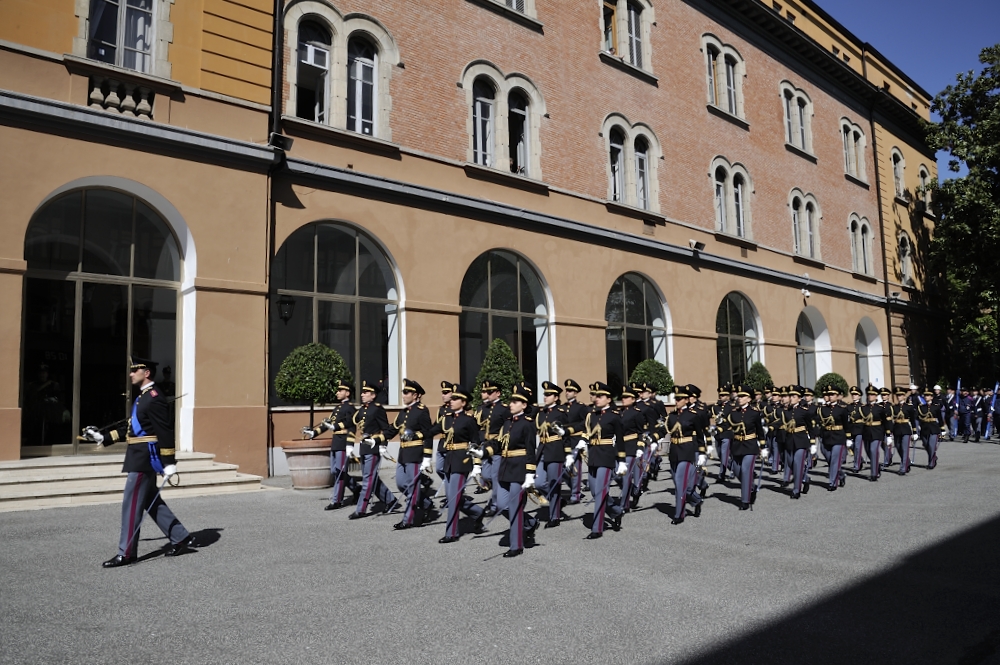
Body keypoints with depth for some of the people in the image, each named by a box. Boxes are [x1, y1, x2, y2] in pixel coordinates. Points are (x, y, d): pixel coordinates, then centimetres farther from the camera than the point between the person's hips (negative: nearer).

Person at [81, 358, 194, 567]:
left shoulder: (154, 397, -16)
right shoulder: (143, 397, 16)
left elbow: (165, 432, -20)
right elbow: (132, 428, 21)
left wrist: (169, 462, -22)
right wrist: (103, 437, 16)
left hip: (146, 458, -10)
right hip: (141, 457, 10)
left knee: (131, 503, -4)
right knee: (151, 501, 14)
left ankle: (126, 553, 5)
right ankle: (182, 538, 20)